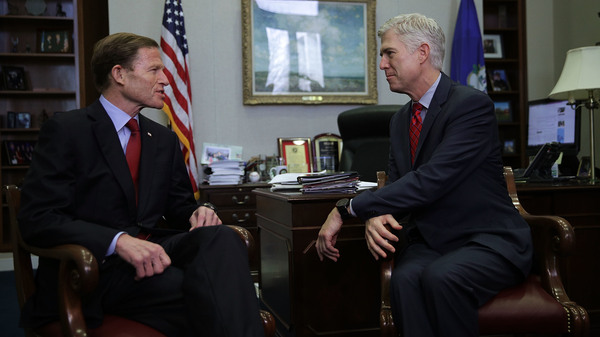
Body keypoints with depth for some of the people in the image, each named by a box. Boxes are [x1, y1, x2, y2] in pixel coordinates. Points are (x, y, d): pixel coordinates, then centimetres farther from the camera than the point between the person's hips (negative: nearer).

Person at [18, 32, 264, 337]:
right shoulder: (65, 130, -2)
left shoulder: (165, 139, 18)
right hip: (97, 264, -6)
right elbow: (37, 219, -11)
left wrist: (198, 213, -4)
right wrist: (120, 241, -27)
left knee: (221, 237, -28)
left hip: (151, 249, 6)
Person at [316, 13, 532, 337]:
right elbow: (396, 185, 9)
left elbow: (430, 181, -24)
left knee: (441, 276, -35)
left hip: (488, 241, -4)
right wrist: (375, 217, -16)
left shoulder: (472, 104, -13)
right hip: (429, 243, 5)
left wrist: (347, 209, -23)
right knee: (405, 279, -30)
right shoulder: (400, 119, 13)